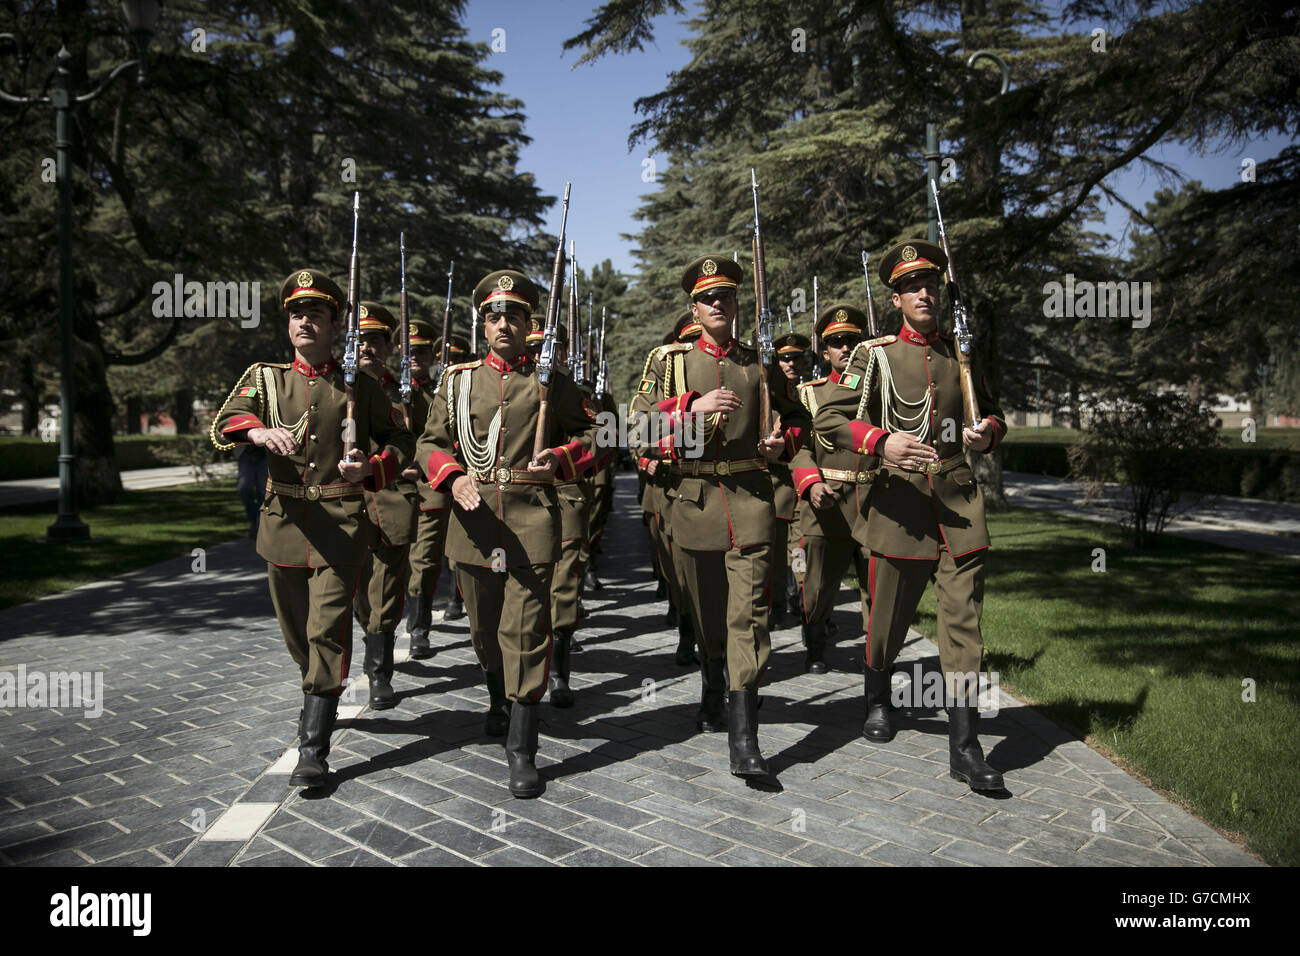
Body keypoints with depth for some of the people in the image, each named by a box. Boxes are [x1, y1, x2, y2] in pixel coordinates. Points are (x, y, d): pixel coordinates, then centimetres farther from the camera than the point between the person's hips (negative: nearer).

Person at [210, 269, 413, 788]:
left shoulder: (360, 385, 5)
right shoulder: (265, 377, 8)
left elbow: (400, 440, 12)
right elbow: (223, 425, -7)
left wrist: (372, 468, -10)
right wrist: (258, 431, -31)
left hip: (342, 521, -3)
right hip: (284, 520, 3)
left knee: (328, 629, -9)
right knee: (295, 628, 16)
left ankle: (314, 748, -3)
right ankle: (318, 698, 44)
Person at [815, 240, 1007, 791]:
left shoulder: (961, 354, 12)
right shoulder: (875, 355, 2)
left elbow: (992, 413, 24)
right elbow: (829, 419, -5)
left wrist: (987, 434, 0)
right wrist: (881, 441, -22)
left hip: (959, 500, 2)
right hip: (900, 499, -2)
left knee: (963, 618, -3)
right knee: (889, 615, 10)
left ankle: (964, 746, 2)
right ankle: (877, 698, 39)